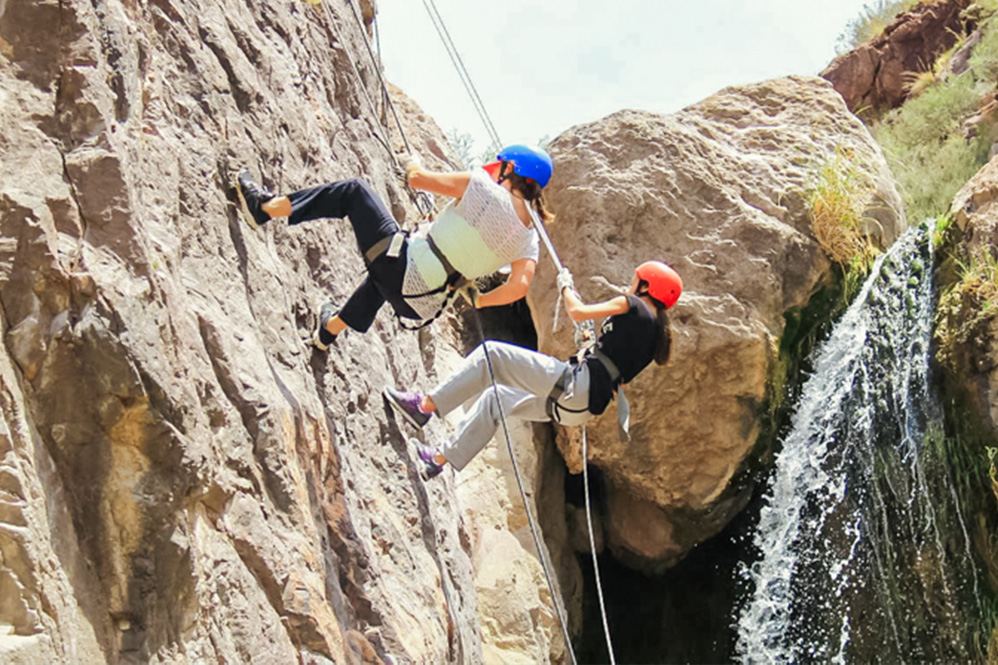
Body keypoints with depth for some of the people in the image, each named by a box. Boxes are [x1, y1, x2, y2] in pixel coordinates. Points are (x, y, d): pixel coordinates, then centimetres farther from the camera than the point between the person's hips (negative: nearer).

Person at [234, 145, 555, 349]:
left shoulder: (484, 188, -12)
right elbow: (518, 287, -12)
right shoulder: (529, 239, 0)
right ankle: (331, 328, 58)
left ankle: (266, 207, 13)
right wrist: (477, 300, 6)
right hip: (423, 306, 6)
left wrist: (414, 165, 17)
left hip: (403, 267, -6)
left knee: (354, 190, 10)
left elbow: (417, 179, -7)